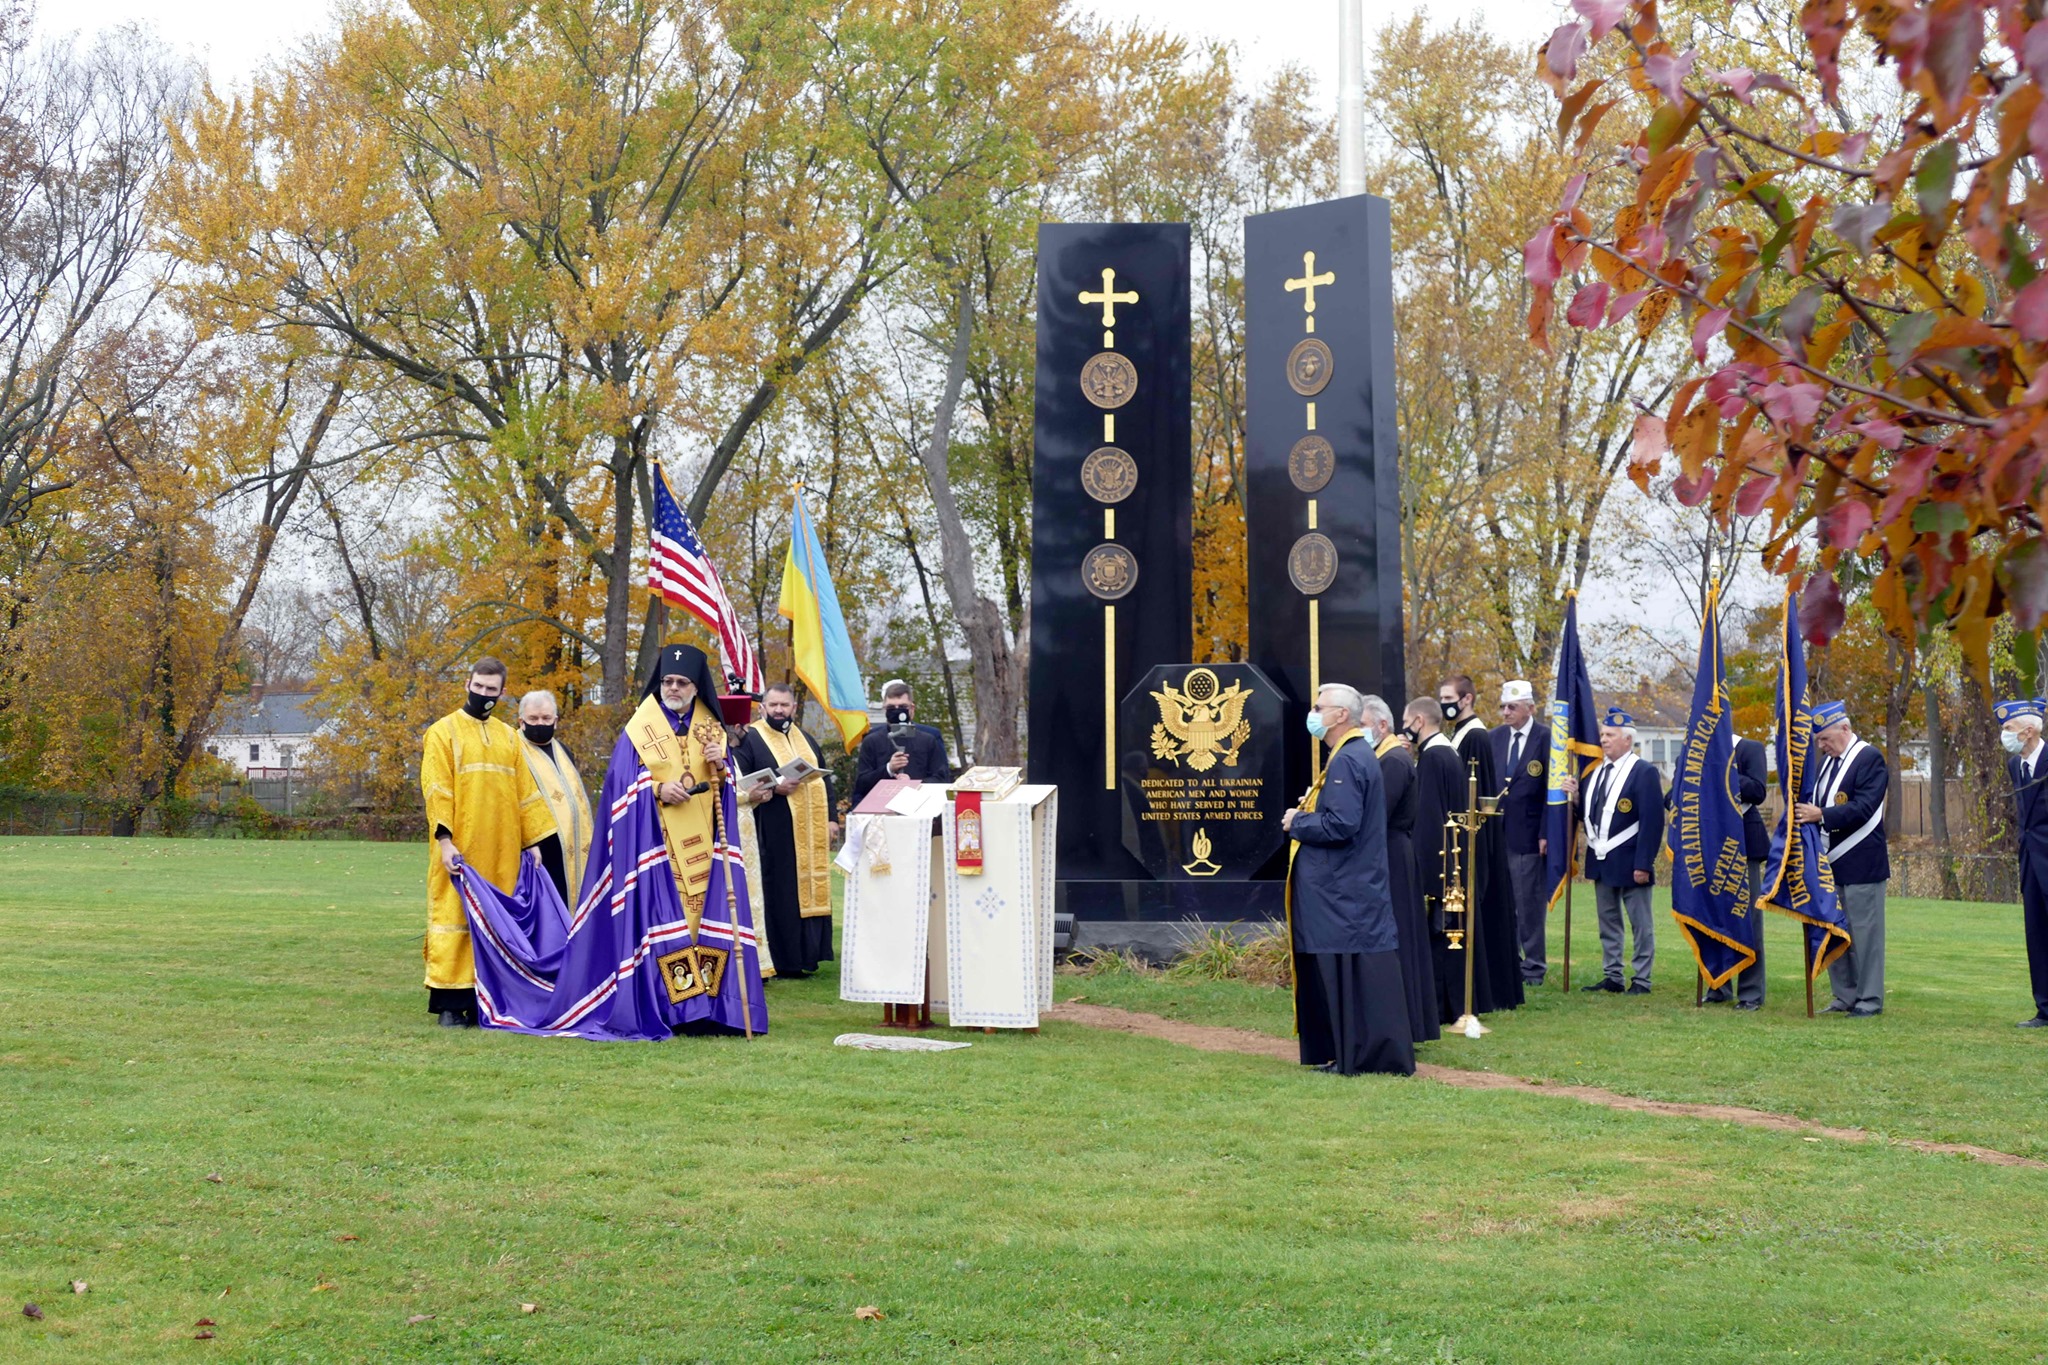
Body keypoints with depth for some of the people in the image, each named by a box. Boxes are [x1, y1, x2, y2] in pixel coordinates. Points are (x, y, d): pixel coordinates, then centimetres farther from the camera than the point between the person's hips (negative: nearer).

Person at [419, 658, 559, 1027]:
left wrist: (532, 840, 8)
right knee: (456, 915, -5)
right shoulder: (443, 732, 2)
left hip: (501, 851, 5)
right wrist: (444, 840, -16)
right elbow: (436, 790, -7)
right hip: (461, 849, -5)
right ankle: (450, 1004, -2)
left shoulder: (508, 737, 16)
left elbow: (524, 792, 16)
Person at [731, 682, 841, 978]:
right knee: (780, 895, -6)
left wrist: (831, 819, 9)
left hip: (812, 832, 6)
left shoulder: (805, 738, 18)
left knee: (811, 890, 6)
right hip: (776, 835, -6)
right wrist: (775, 788, -21)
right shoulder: (749, 738, -1)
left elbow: (824, 779, 19)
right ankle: (783, 961, -2)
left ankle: (807, 954, 13)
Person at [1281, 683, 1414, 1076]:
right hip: (1348, 886, 10)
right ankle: (1346, 1054, 17)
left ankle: (1362, 1057, -1)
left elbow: (1342, 824, -25)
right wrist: (1307, 813, 8)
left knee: (1353, 972, -5)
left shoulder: (1347, 760, -18)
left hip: (1347, 892, -10)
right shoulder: (1356, 754, 15)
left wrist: (1297, 822, -11)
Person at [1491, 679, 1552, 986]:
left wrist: (1546, 833, -12)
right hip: (1497, 832, 5)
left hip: (1528, 834, -5)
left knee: (1530, 902, 1)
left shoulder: (1546, 738, -5)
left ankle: (1533, 966, 9)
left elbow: (1553, 789, -7)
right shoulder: (1495, 737, 11)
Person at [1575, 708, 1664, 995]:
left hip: (1629, 864, -8)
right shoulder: (1595, 772, 12)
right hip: (1601, 862, 8)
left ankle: (1641, 980, 7)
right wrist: (1575, 796, -3)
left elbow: (1652, 822, -15)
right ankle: (1612, 977, 20)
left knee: (1640, 924, 1)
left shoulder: (1644, 773, -10)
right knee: (1608, 923, 13)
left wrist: (1643, 864, -19)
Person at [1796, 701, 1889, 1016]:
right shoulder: (1827, 760, 15)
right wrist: (1806, 811, -1)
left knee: (1864, 930, -3)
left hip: (1861, 864, -8)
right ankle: (1846, 996, 19)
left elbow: (1864, 808, -20)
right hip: (1831, 862, 8)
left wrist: (1822, 816, -26)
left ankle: (1870, 999, 4)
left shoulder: (1870, 759, -10)